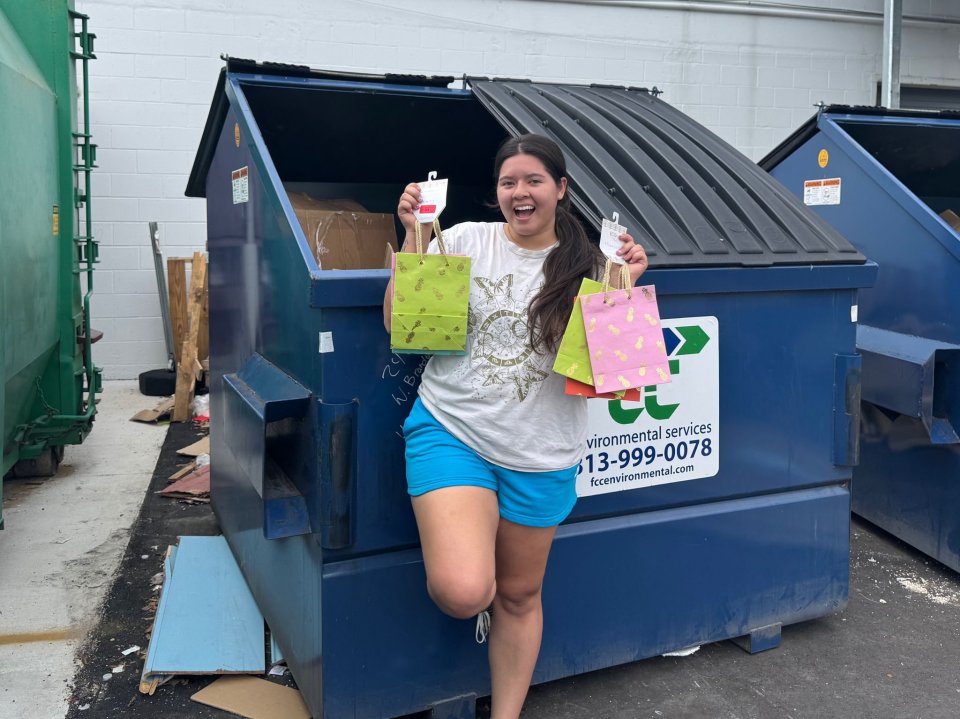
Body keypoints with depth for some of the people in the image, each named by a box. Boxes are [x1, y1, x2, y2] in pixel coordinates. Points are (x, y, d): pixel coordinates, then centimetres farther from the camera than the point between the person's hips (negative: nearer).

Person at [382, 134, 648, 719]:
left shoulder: (586, 267, 2)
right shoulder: (464, 240, -1)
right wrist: (414, 236, -9)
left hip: (540, 454, 2)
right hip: (452, 431, -1)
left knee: (519, 595, 15)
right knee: (463, 593, -19)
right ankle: (457, 549, 19)